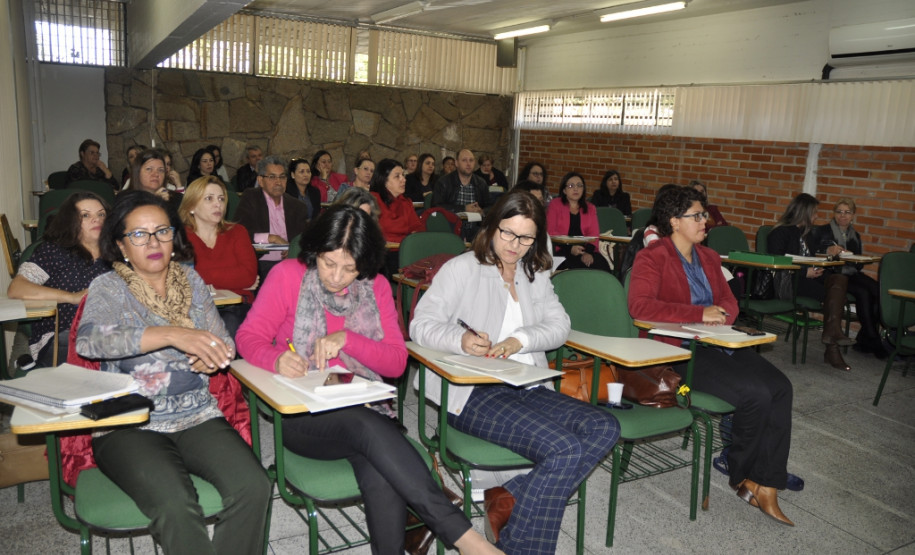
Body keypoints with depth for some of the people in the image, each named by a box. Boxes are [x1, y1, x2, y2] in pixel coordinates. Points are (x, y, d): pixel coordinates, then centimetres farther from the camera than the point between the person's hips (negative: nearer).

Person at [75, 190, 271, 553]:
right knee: (175, 505, -30)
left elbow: (224, 345, 15)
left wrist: (206, 357, -10)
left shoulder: (191, 281, 13)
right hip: (128, 426, -3)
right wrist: (172, 335, -32)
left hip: (197, 416, 3)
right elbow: (88, 340, -20)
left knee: (253, 486, -22)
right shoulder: (109, 288, 2)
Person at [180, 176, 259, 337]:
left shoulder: (237, 232, 15)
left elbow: (249, 274, -1)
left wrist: (204, 276, -5)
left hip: (236, 308, 2)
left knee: (230, 323, -30)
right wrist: (235, 279, -4)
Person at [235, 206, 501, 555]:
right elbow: (249, 336, -2)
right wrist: (276, 360, -25)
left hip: (363, 411, 3)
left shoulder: (376, 287, 7)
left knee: (384, 480, -33)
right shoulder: (288, 275, 0)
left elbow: (396, 362, 0)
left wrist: (346, 339, -17)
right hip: (302, 415, -2)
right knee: (369, 427, -34)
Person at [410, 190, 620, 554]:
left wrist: (521, 340, -14)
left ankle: (509, 499, -12)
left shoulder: (536, 275, 19)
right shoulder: (462, 269, 1)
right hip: (474, 393, -7)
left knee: (604, 428, -15)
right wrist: (460, 340, -27)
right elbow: (421, 325, -6)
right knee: (564, 449, -25)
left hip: (529, 388, 7)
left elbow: (560, 325, 6)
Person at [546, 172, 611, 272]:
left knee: (602, 265, -29)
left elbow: (594, 234, 7)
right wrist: (570, 248, -15)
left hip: (586, 250, 3)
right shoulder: (554, 206, 13)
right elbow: (551, 232, 0)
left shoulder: (590, 208, 22)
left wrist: (588, 251, -15)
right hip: (562, 251, -3)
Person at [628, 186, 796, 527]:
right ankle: (741, 477, 3)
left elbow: (729, 301, 22)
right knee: (755, 393, -22)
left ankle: (765, 486, -10)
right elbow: (640, 305, -18)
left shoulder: (708, 258, 20)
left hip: (718, 342, 8)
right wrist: (699, 314, -20)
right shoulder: (652, 258, -4)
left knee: (780, 386, -15)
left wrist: (720, 315, -4)